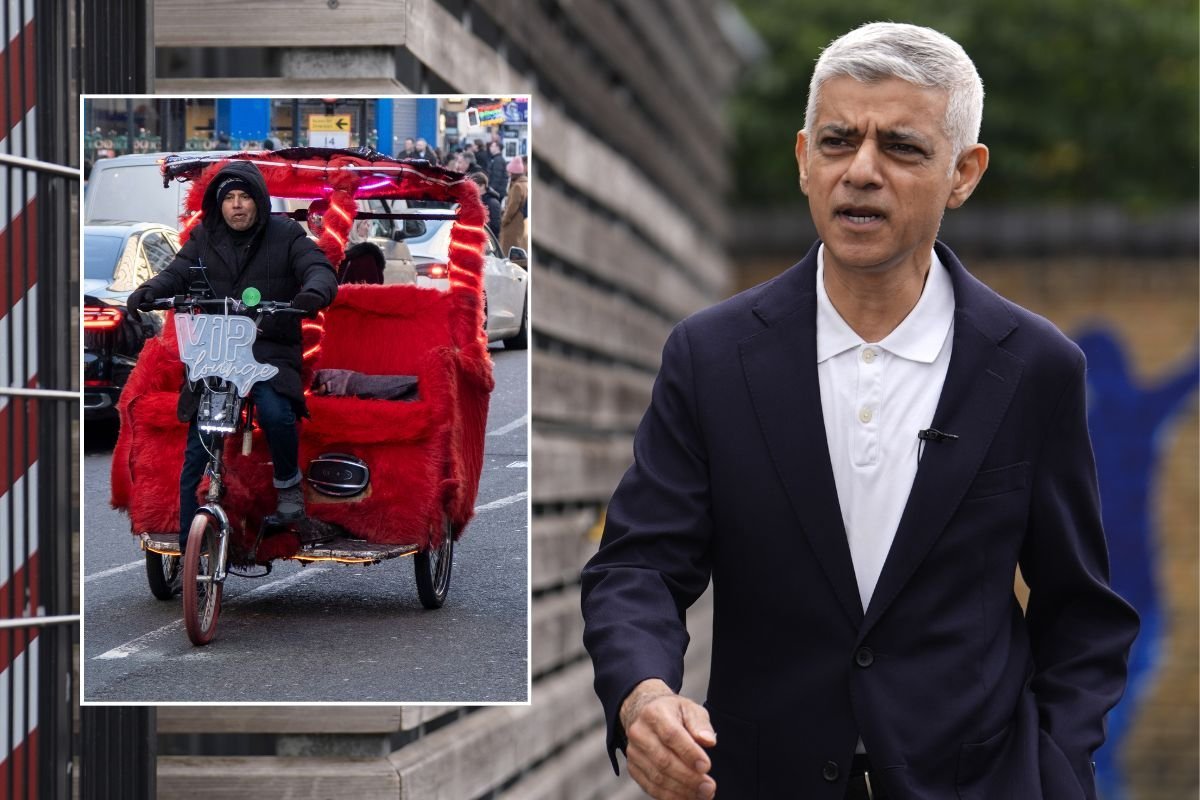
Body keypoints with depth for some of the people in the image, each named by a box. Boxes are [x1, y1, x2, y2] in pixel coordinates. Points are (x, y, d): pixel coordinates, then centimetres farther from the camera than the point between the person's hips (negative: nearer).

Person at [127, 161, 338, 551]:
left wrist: (314, 291, -32)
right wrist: (147, 292, -23)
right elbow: (176, 273, -1)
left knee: (275, 412, -32)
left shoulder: (285, 236, 2)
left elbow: (319, 268, -8)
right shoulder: (203, 240, 9)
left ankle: (288, 482, -1)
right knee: (196, 454, -2)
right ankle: (189, 549, 7)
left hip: (270, 352, -2)